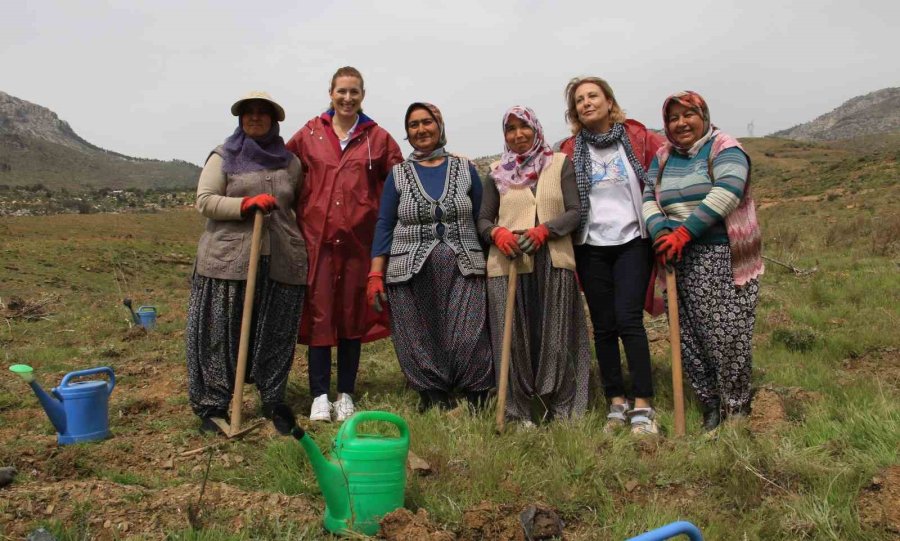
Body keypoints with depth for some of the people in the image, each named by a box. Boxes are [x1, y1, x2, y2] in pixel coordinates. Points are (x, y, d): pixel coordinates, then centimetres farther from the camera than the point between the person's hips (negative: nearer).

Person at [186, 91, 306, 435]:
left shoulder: (289, 162, 15)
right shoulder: (223, 157, 6)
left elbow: (301, 204, 24)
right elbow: (204, 201, -2)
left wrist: (304, 242, 13)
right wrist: (245, 204, -16)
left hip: (281, 262, 3)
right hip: (227, 261, -2)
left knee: (276, 335, 7)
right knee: (220, 334, 1)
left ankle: (273, 401, 20)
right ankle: (213, 406, 12)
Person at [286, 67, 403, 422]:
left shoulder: (377, 137, 8)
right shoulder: (310, 134, 9)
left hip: (359, 238, 0)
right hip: (317, 236, 0)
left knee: (354, 314, 6)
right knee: (319, 314, 0)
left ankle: (346, 394, 18)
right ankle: (320, 395, 9)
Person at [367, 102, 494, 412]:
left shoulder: (465, 170, 10)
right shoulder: (398, 174, 9)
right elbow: (384, 225, 6)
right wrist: (376, 275, -2)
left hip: (463, 270, 0)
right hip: (411, 273, 1)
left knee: (468, 342, -7)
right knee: (420, 344, 4)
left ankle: (477, 405, 11)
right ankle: (432, 400, 21)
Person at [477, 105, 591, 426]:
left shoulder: (560, 164, 10)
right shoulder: (497, 171, 14)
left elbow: (574, 212, 3)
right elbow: (483, 219, 13)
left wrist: (544, 230, -15)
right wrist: (497, 233, -10)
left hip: (553, 262, -1)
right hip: (507, 264, 1)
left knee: (554, 336, 1)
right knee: (513, 337, 0)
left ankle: (562, 410, 11)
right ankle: (517, 411, 8)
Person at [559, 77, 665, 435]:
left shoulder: (639, 138, 0)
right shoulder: (570, 150, 5)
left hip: (632, 242, -2)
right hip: (591, 247, 2)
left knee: (628, 320, -12)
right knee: (603, 326, 5)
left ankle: (643, 406, -3)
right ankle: (616, 403, 15)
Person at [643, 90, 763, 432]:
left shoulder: (724, 149, -1)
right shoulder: (662, 158, 16)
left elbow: (727, 191, -17)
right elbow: (649, 198, 6)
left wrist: (684, 232, -22)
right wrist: (661, 234, -13)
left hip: (723, 259, -5)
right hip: (681, 262, 5)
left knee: (727, 336, -4)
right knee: (689, 337, 6)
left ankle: (736, 409, 13)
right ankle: (710, 403, 21)